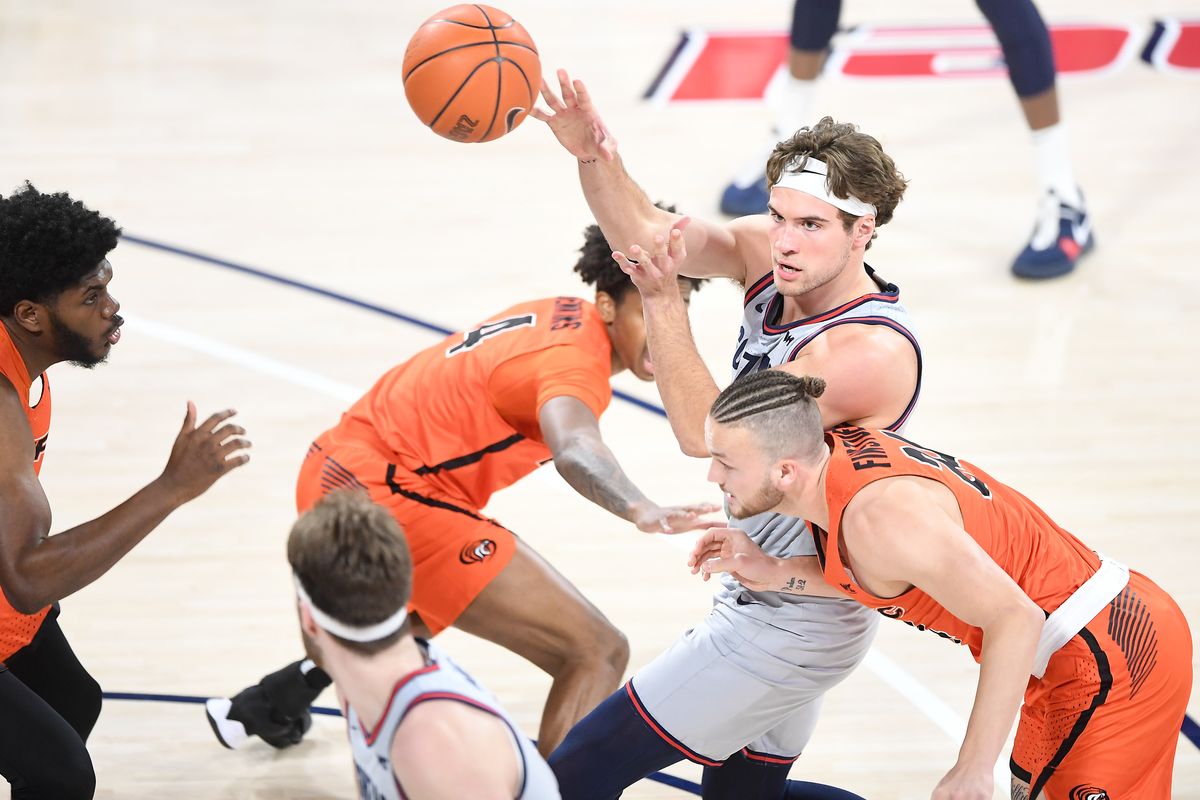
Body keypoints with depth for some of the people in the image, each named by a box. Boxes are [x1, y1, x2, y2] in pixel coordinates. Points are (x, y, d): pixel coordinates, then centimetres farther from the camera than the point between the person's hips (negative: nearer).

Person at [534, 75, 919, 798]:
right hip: (768, 597, 10)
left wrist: (664, 302, -35)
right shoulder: (775, 258, -4)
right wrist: (595, 156, -30)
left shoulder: (874, 351, -28)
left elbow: (708, 433, -29)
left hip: (792, 624, -10)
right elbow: (648, 233, -12)